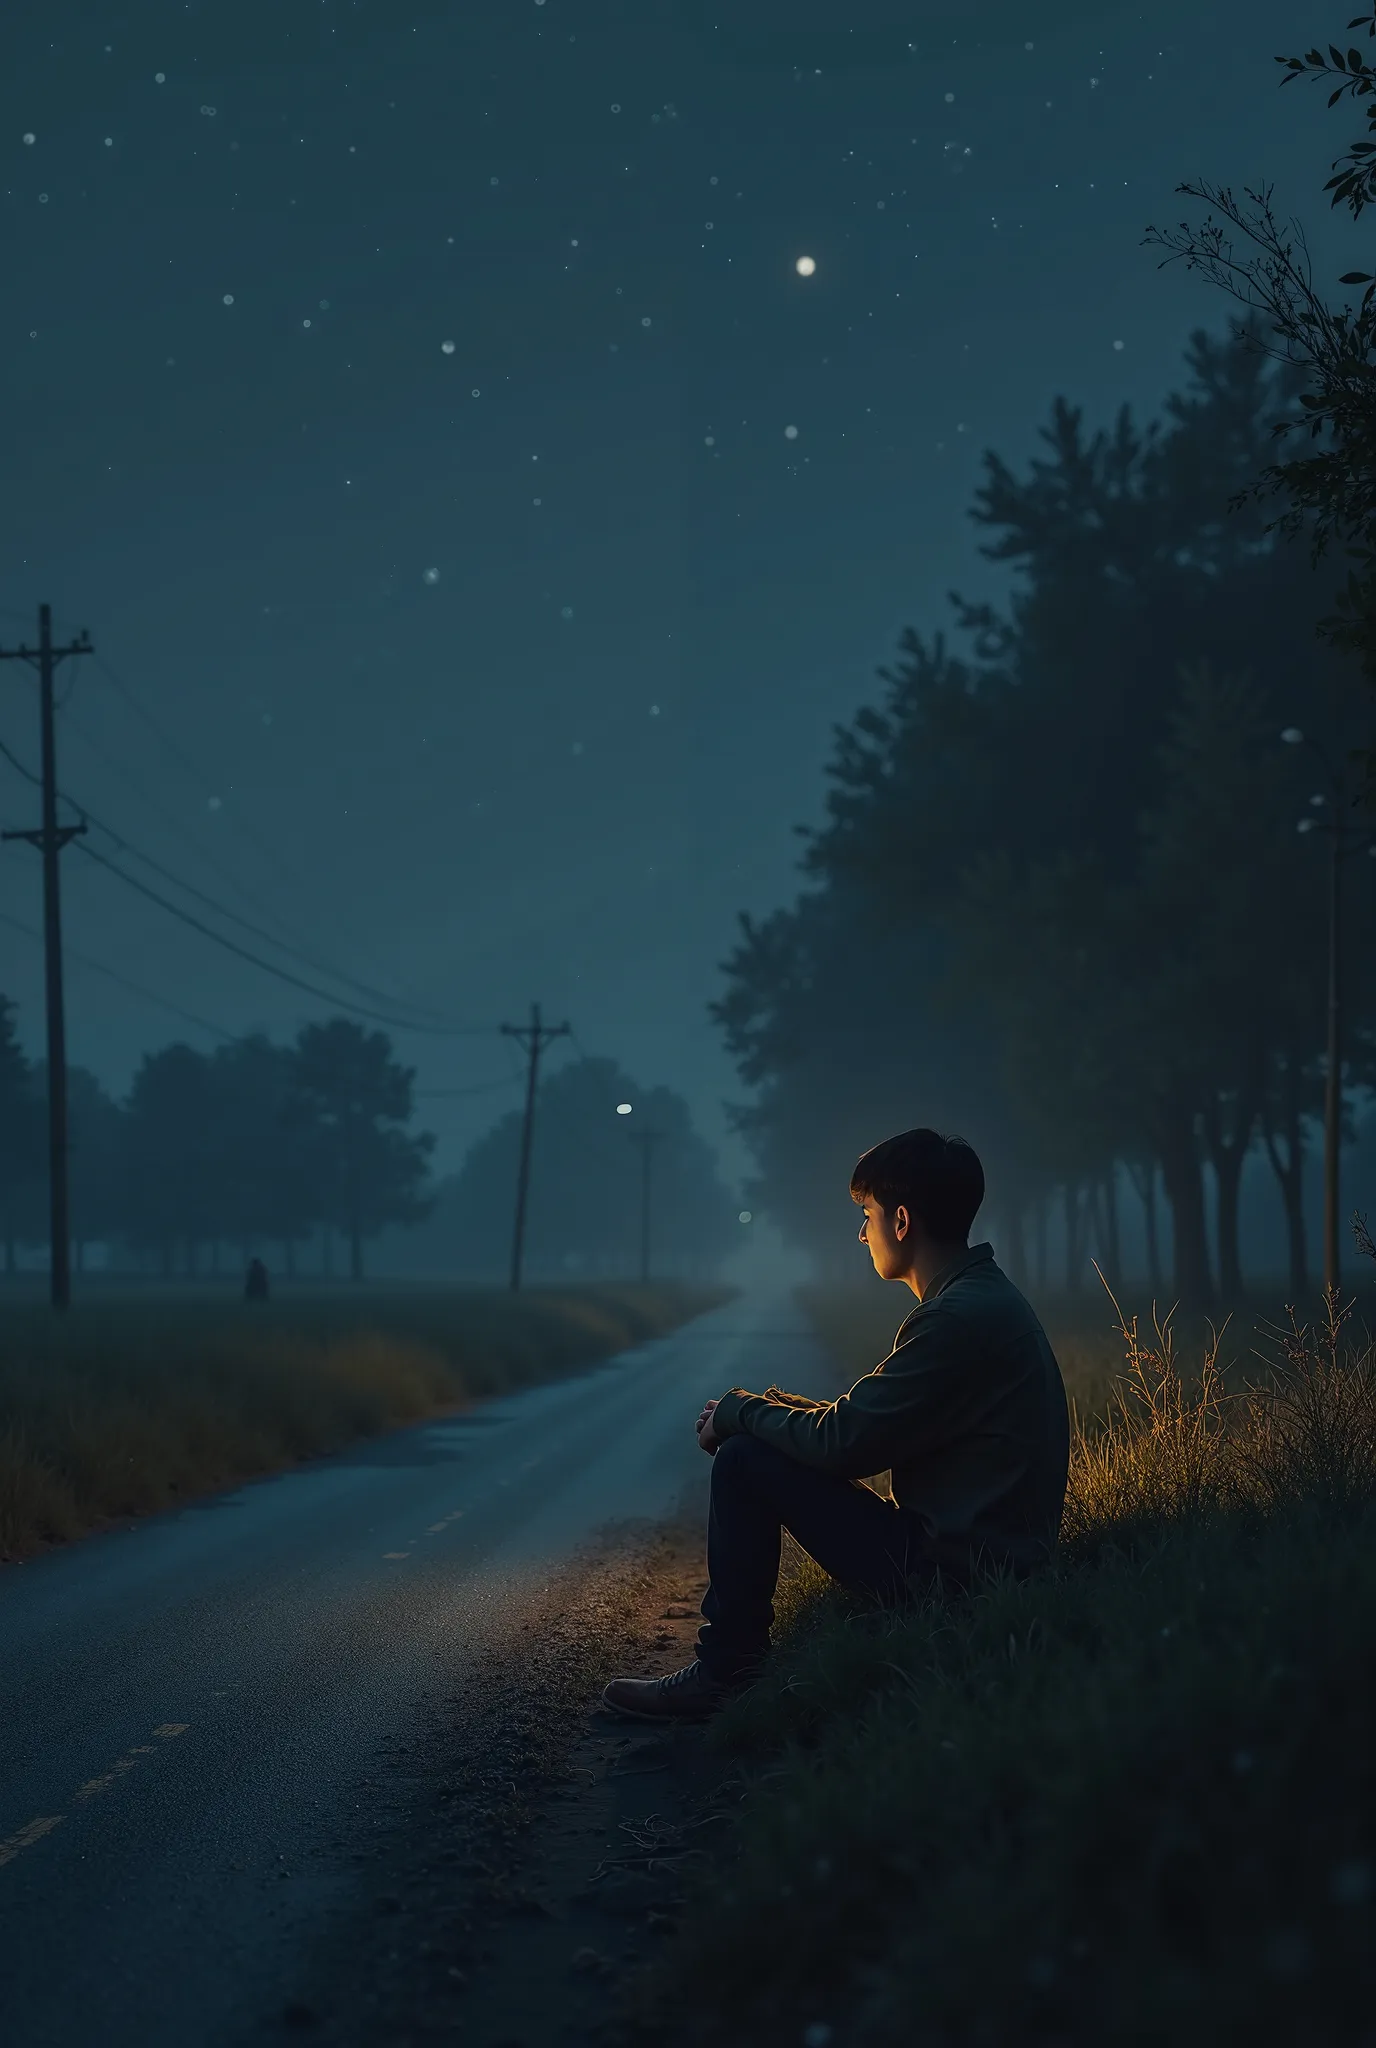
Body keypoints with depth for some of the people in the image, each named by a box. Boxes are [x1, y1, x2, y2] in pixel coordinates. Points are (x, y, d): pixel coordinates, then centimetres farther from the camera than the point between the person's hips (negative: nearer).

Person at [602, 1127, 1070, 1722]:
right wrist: (770, 1407, 8)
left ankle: (723, 1674, 2)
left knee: (744, 1461, -9)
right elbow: (868, 1427, 18)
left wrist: (738, 1414, -3)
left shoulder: (962, 1318, -21)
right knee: (757, 1444, 18)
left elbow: (842, 1442, -19)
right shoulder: (984, 1299, 12)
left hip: (947, 1572, -10)